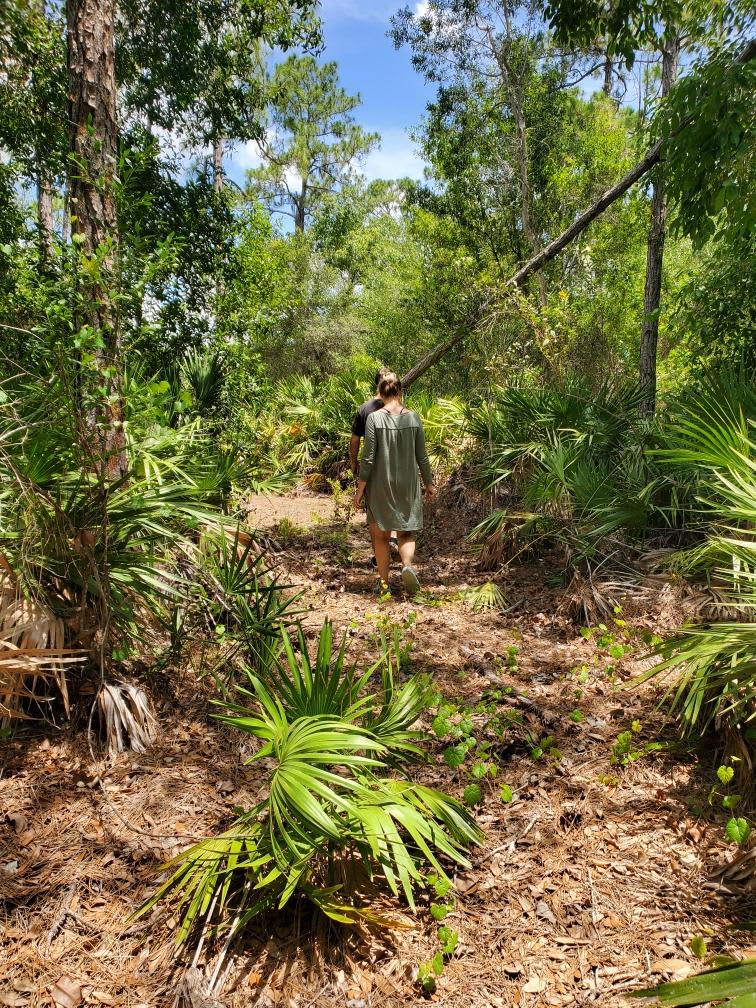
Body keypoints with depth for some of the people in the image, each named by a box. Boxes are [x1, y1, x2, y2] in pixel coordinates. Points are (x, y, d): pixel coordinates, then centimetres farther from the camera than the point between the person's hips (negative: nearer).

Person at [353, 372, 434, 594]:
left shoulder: (374, 418, -10)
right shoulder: (413, 417, -2)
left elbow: (368, 457, -10)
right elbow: (422, 456, 2)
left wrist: (360, 489, -3)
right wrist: (428, 483, 14)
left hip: (381, 485, -2)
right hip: (408, 484, 2)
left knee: (381, 535, 12)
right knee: (406, 532, 14)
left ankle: (384, 583, 17)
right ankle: (407, 565, -13)